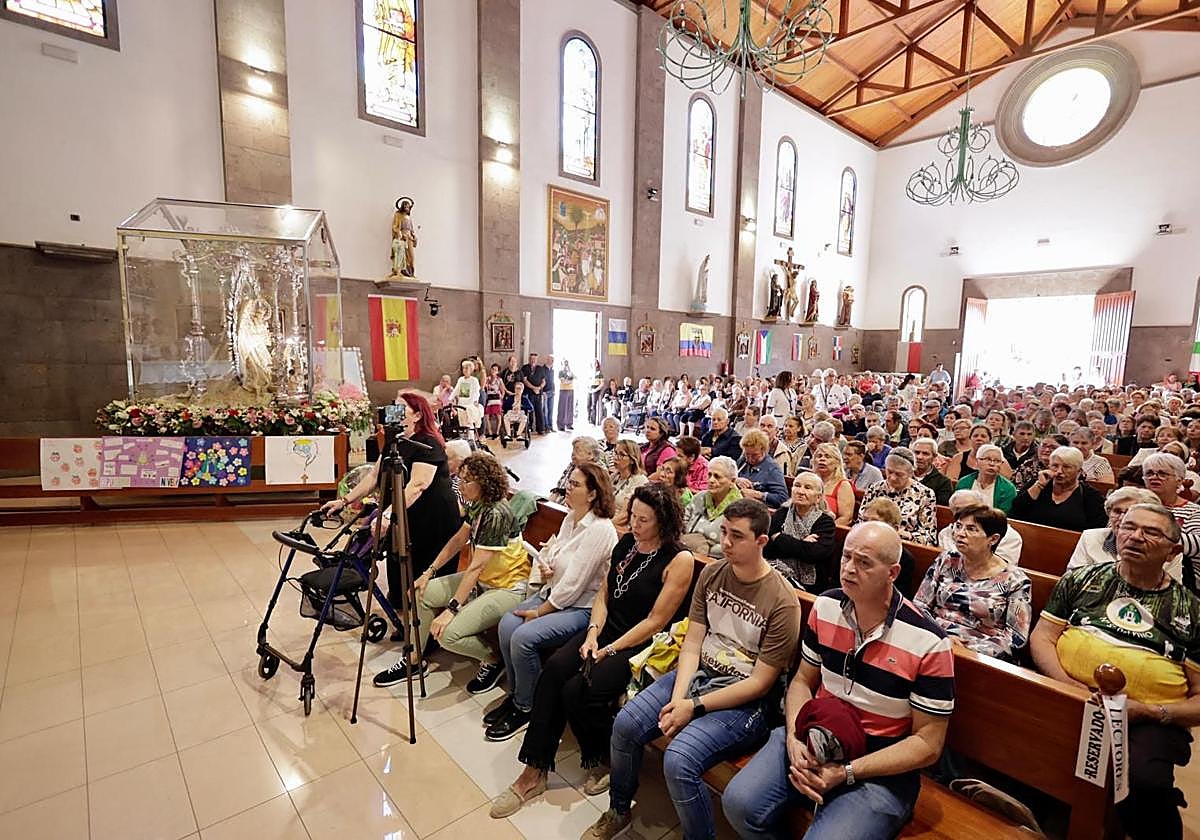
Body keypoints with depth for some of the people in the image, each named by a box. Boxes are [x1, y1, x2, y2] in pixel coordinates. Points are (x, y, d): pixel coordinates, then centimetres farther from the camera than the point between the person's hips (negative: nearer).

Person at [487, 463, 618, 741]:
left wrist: (540, 612, -13)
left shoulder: (599, 529, -23)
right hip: (553, 592, 8)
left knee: (524, 636, -22)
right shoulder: (570, 517, 5)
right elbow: (554, 550, 21)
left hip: (582, 606, -8)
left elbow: (573, 584, -22)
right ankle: (515, 695, 12)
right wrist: (544, 564, -3)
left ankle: (525, 708, 4)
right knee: (507, 624, -10)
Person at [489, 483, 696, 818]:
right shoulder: (626, 543, 7)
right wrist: (593, 633, -6)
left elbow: (656, 621, -15)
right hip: (605, 631, 6)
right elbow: (604, 594, 10)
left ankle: (602, 762, 7)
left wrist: (608, 651, -16)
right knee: (554, 668, -19)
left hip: (642, 648, -6)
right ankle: (534, 773, -8)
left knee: (578, 691, -24)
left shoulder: (680, 560, -13)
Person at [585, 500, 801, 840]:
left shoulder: (782, 602, -18)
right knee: (625, 725, -8)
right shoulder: (710, 574, 0)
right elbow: (692, 643, 1)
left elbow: (760, 683, -15)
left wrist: (695, 706, -17)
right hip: (697, 674, 6)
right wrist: (677, 697, -14)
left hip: (744, 699, -6)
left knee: (678, 760, -26)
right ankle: (619, 811, 20)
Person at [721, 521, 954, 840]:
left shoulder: (928, 643, -17)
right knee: (739, 803, -14)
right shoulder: (825, 607, -3)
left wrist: (846, 772, -19)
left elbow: (927, 744, -11)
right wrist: (795, 736, -11)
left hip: (881, 767, -3)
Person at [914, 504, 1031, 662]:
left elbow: (1016, 636, -3)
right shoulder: (945, 562, 6)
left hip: (980, 655, -2)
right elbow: (919, 605, 7)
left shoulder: (1015, 580, -1)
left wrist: (970, 650, -14)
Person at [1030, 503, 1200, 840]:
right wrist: (1070, 686, -9)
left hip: (1151, 720, -1)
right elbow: (1041, 638, 8)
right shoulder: (1081, 579, 11)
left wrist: (1147, 711, -11)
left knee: (1146, 783, -34)